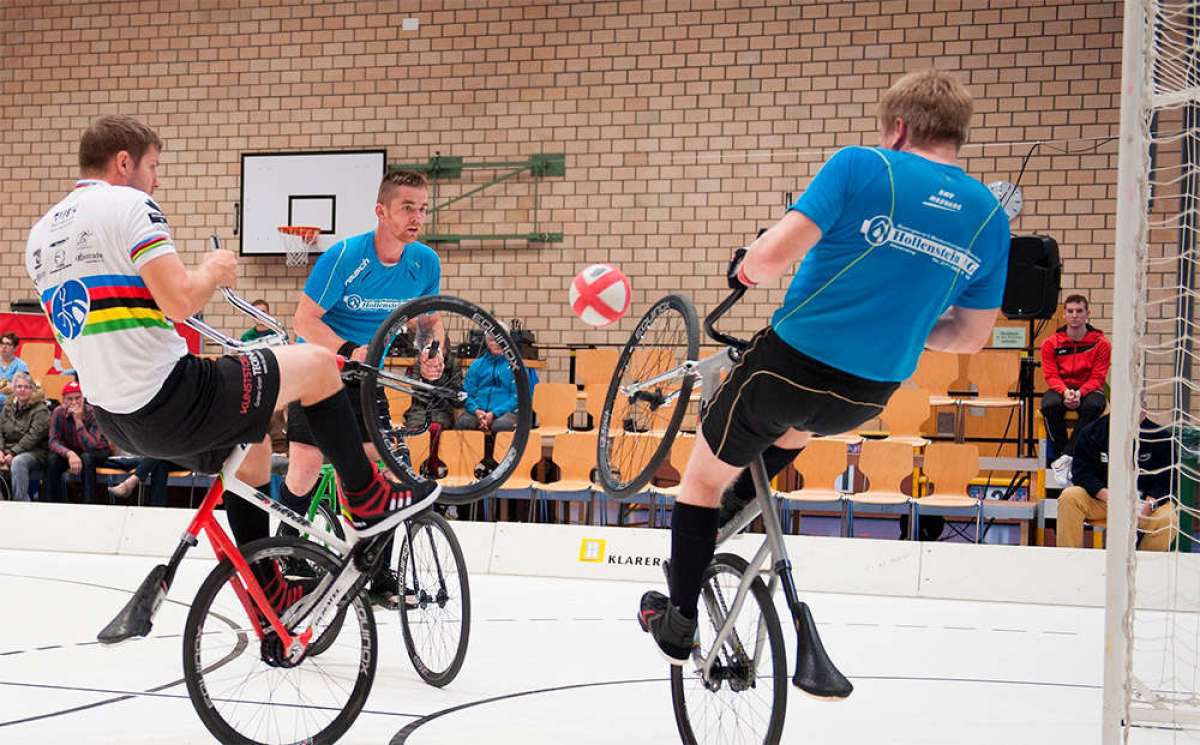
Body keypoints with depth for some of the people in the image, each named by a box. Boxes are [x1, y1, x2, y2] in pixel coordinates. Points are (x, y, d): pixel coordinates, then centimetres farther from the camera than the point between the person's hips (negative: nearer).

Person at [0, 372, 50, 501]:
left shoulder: (40, 410, -4)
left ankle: (21, 502, -34)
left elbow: (33, 437, -15)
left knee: (18, 462, -38)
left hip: (34, 452, -5)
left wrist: (13, 453, -22)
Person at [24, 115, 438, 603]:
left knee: (250, 446, 32)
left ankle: (270, 594, 36)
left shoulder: (40, 236, 15)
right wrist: (214, 270, 0)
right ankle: (368, 498, 17)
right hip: (172, 403, -9)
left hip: (115, 423, 9)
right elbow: (180, 300, -22)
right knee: (316, 364, 6)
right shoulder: (128, 204, -11)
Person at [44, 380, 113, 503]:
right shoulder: (59, 412, -16)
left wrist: (78, 421, -39)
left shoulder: (91, 412, -24)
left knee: (86, 458, -36)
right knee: (52, 459, -27)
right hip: (71, 450, 3)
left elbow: (90, 446, -32)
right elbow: (54, 442, -21)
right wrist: (70, 454, -41)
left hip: (98, 451, -3)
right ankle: (52, 504, -15)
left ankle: (88, 505, -31)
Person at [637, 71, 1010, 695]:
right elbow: (972, 335, 9)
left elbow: (774, 254, -20)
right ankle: (741, 502, 45)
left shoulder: (862, 167, -12)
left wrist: (742, 269, 3)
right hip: (869, 397, 5)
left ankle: (679, 625, 22)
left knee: (703, 479, 18)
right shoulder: (990, 216, 2)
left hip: (794, 359, -5)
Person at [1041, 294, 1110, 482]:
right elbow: (1051, 376, -3)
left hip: (1087, 390, -1)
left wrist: (1079, 393, -25)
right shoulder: (1051, 343, -1)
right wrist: (1065, 392, -25)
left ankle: (1066, 457, -32)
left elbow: (1097, 378, -6)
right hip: (1061, 389, 1)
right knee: (1050, 405, -34)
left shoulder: (1101, 343, -4)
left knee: (1094, 405, -36)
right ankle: (1062, 455, -23)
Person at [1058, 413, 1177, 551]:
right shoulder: (1090, 433, -4)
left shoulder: (1161, 437, -6)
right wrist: (1108, 496, -27)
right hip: (1100, 498, 1)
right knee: (1069, 497, -25)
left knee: (1167, 519, -31)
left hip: (1145, 500, -1)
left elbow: (1166, 481, -5)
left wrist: (1148, 505, -25)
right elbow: (1082, 472, -9)